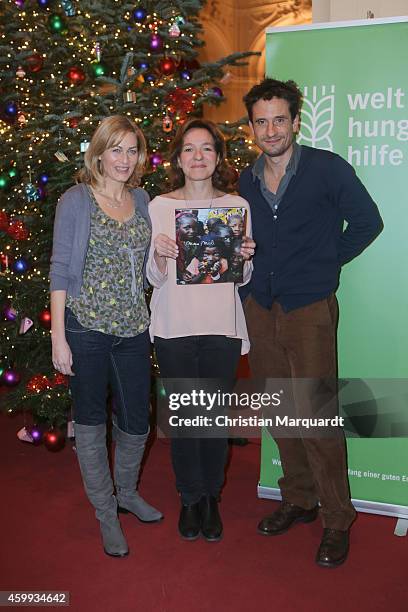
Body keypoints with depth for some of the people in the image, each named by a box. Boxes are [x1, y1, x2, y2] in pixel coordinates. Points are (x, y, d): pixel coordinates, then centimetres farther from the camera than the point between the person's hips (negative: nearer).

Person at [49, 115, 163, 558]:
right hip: (86, 327, -4)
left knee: (136, 421, 12)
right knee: (91, 422, 10)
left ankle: (127, 491, 40)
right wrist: (58, 337, -11)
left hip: (133, 327, 5)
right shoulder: (76, 201, -6)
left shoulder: (141, 200, 9)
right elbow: (60, 270, -7)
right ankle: (105, 513, 28)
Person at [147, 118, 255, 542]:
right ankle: (190, 497, 28)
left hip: (222, 328, 1)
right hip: (174, 328, 0)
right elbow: (155, 279, 1)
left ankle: (212, 496, 29)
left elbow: (241, 279, 9)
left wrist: (246, 259, -12)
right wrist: (159, 254, -19)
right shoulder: (160, 206, 0)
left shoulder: (237, 206, 4)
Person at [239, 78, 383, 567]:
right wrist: (249, 289, 7)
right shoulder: (248, 181, 9)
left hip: (309, 310, -5)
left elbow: (367, 222, -1)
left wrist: (325, 263, -1)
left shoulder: (327, 168, -7)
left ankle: (336, 519, 13)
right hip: (259, 310, 5)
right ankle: (298, 500, 30)